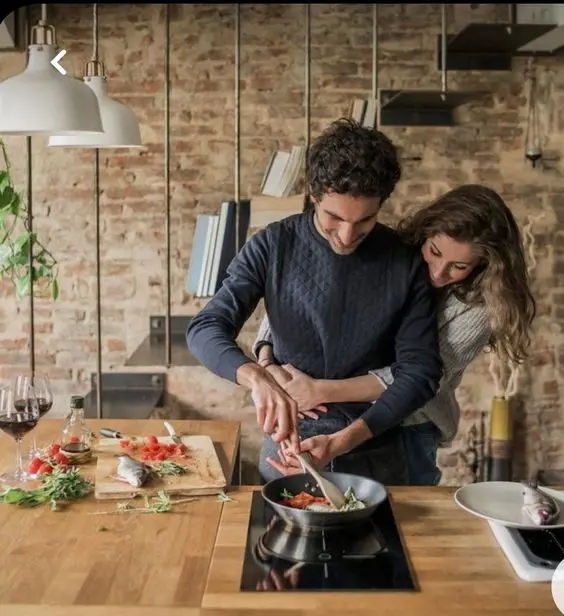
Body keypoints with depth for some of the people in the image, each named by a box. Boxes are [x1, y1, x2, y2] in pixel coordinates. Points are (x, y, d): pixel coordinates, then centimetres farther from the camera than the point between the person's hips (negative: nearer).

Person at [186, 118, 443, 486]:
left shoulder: (406, 263, -10)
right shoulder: (273, 247, -10)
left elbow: (420, 371, -11)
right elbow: (206, 330, -15)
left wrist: (347, 438, -23)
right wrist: (258, 379, -35)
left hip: (375, 453, 0)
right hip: (287, 443, 0)